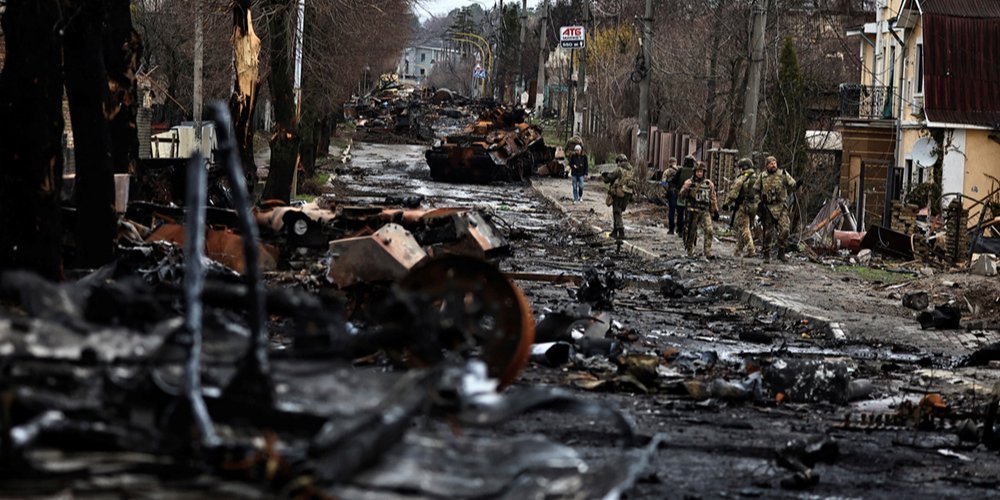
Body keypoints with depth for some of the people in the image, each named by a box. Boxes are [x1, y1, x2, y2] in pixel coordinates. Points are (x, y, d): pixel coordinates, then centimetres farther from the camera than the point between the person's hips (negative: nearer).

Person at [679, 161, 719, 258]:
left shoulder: (709, 184, 8)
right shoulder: (689, 182, 0)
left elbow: (713, 198, 17)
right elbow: (681, 196, -7)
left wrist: (716, 210, 16)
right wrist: (686, 188, -25)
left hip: (705, 211, 1)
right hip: (692, 211, -1)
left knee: (709, 230, -14)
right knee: (691, 232, 4)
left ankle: (708, 253, -13)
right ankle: (690, 252, 19)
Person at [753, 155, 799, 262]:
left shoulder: (783, 174, 5)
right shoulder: (762, 176, 8)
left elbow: (792, 183, -3)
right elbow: (755, 190, 14)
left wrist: (797, 184, -25)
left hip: (781, 207, -1)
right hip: (767, 208, 1)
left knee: (784, 229, -12)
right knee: (768, 232, 4)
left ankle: (781, 252, 0)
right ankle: (767, 255, 14)